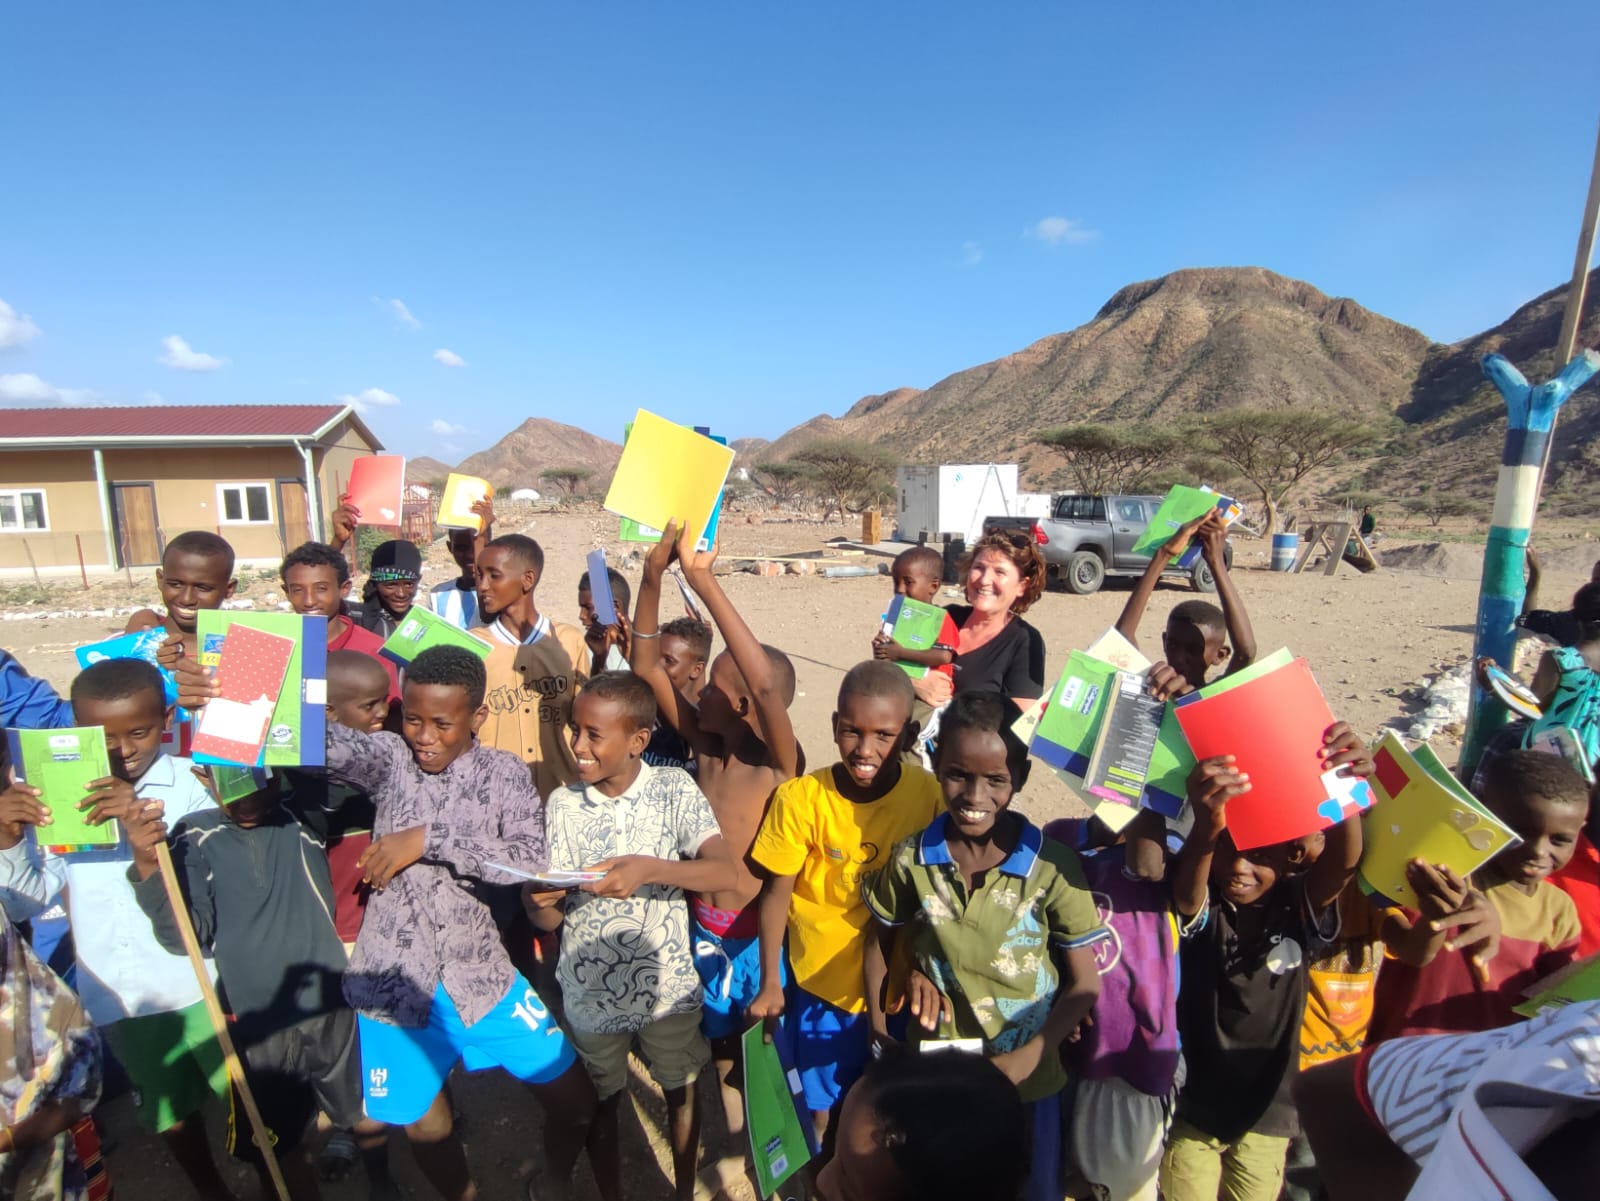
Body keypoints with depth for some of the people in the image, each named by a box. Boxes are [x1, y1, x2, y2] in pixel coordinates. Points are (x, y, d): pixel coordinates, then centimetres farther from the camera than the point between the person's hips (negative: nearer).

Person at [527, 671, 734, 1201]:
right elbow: (549, 920, -6)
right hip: (590, 992, 1)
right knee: (601, 1107, 20)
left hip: (667, 986, -1)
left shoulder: (673, 788, -14)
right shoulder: (562, 804, -7)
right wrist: (540, 901, -29)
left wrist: (650, 868, -39)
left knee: (682, 1093, 20)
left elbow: (724, 872, -25)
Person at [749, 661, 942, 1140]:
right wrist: (770, 985, -4)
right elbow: (777, 893, -10)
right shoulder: (802, 798, -22)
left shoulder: (928, 795, -18)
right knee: (825, 1109, 19)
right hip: (822, 981, -1)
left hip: (896, 982, 1)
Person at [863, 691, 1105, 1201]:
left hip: (1026, 1077, -1)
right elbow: (880, 941, 1)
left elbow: (1084, 984, -12)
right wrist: (878, 1031, 0)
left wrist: (1026, 1058, -21)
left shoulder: (1054, 868, -21)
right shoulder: (910, 859, -16)